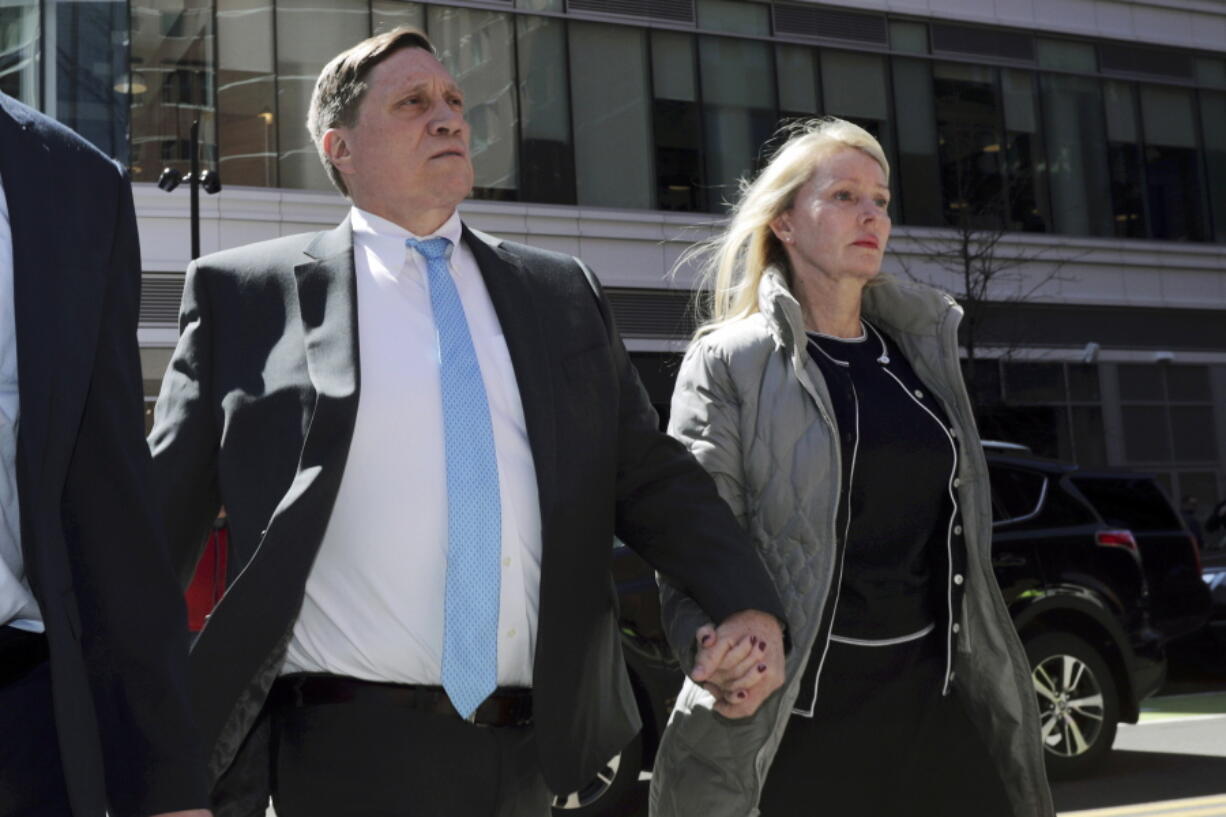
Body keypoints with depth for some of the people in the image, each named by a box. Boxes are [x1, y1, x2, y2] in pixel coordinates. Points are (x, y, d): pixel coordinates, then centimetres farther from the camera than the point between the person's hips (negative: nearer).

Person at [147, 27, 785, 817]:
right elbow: (163, 510, 3)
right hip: (345, 749, -3)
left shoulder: (563, 294, 10)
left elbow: (653, 476, 11)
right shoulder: (246, 295, 1)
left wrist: (750, 603, -5)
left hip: (529, 749, 4)